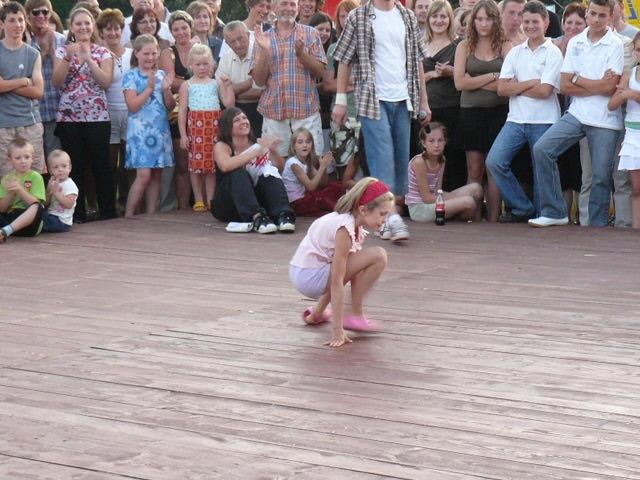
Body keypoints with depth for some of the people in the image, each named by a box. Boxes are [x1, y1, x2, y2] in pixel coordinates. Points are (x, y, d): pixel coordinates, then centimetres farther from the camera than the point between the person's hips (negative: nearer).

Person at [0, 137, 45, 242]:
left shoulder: (35, 177, 4)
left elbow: (37, 205, -7)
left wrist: (20, 190, -18)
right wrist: (10, 193, -10)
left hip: (28, 220, -3)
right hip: (9, 219, 3)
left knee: (38, 207, -34)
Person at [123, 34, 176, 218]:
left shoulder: (161, 75, 13)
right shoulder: (131, 76, -1)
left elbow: (170, 106, 11)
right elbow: (132, 105, -12)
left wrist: (166, 89, -6)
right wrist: (150, 87, -13)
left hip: (161, 130, 5)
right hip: (140, 129, -5)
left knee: (157, 174, 4)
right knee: (144, 174, -14)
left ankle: (151, 214, 9)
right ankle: (128, 215, -7)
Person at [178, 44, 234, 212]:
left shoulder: (217, 83, 10)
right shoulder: (187, 85, 5)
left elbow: (229, 104, 4)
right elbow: (182, 111, 2)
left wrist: (228, 85, -4)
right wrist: (183, 134, -4)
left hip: (213, 125, 1)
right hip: (195, 125, -1)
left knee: (212, 163, 4)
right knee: (196, 164, 1)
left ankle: (210, 199, 11)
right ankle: (199, 200, 9)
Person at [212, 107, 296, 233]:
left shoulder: (257, 145, 6)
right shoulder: (222, 146, -4)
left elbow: (280, 167, -7)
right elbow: (225, 166, -28)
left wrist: (273, 151, -27)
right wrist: (258, 151, -32)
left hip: (255, 201, 3)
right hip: (227, 206, -3)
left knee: (270, 172, -19)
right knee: (238, 173, -28)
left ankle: (283, 215, -40)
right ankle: (257, 217, -48)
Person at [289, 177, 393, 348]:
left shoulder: (353, 220, 6)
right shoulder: (345, 228, -20)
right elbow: (337, 283, -22)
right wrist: (337, 330, -23)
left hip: (300, 274, 9)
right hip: (309, 278, -9)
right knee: (378, 256, -14)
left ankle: (317, 313, 31)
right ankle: (355, 316, -4)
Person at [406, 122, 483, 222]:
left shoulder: (441, 160, 5)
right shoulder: (419, 161, -19)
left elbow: (437, 192, 4)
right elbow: (427, 198, -18)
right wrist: (455, 198, -13)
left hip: (433, 201, 8)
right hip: (419, 209, -8)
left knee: (476, 188, 0)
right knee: (468, 202, -23)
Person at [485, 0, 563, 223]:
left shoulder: (553, 53, -1)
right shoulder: (515, 52, 12)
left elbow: (545, 90, -12)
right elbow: (502, 88, 3)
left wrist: (516, 86, -2)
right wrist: (530, 83, -8)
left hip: (543, 121, -4)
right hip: (516, 119, 4)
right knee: (494, 161, -10)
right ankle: (523, 208, 1)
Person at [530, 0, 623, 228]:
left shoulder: (616, 46, -3)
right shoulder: (575, 43, 9)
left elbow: (609, 87, -12)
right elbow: (564, 86, 3)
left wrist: (578, 79, -2)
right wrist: (597, 86, -7)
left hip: (605, 120, -4)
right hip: (576, 114, 4)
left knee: (601, 175, -1)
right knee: (542, 149, -12)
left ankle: (597, 224, 14)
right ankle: (554, 212, -5)